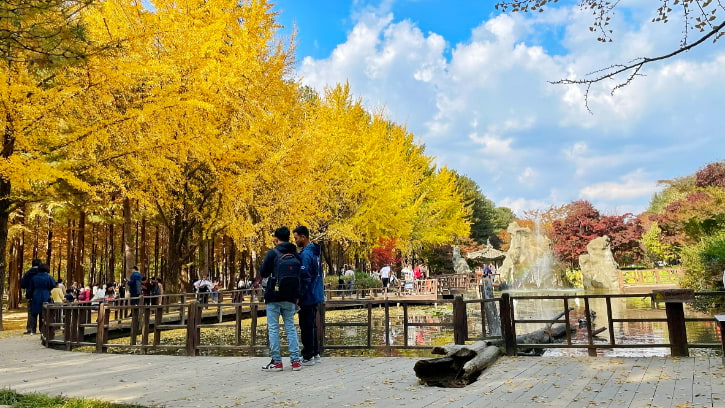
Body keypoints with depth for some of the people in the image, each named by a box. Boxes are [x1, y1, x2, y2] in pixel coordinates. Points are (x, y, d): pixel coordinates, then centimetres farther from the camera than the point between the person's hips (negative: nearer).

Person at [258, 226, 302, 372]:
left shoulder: (273, 253, -7)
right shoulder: (296, 255, 6)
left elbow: (263, 273, -5)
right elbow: (300, 276, 8)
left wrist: (262, 276, 16)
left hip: (274, 297, -4)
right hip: (290, 298, 4)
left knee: (273, 328, 4)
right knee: (290, 327, 10)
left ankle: (276, 362, 5)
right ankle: (295, 361, 7)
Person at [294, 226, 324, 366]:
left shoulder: (305, 254, -18)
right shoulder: (314, 251, 11)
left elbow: (304, 276, -20)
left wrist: (299, 296, -16)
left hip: (308, 296, -9)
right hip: (315, 295, 9)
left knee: (306, 326, -2)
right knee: (312, 325, 16)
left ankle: (308, 357, 4)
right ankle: (315, 354, 23)